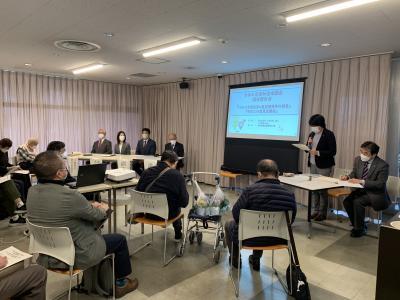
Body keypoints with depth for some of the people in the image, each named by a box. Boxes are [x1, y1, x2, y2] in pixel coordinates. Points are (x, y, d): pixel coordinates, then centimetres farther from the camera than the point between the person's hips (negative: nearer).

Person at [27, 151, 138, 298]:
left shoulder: (32, 192, -9)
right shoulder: (69, 195, -33)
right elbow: (96, 215, -16)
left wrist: (90, 206, 8)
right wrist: (103, 209, 6)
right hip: (76, 256, -7)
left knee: (93, 229, 31)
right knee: (120, 239, 13)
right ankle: (121, 283, 32)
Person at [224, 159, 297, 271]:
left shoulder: (251, 190, -23)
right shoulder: (289, 195, -11)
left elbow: (236, 214, -14)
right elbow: (290, 220, 2)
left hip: (251, 239, -4)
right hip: (278, 239, 4)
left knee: (229, 224, 28)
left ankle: (235, 260, 45)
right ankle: (256, 260, 49)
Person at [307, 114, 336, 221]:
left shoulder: (329, 135, -9)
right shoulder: (312, 134, 10)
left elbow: (333, 152, -14)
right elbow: (308, 149, 16)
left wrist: (318, 152, -22)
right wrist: (309, 144, -5)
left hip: (324, 167, -6)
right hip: (313, 165, 6)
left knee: (322, 190, -2)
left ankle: (322, 213, 9)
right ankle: (316, 210, 21)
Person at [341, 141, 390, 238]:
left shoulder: (382, 165, -18)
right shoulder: (358, 159, 0)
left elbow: (380, 184, -21)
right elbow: (354, 173, 13)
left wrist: (362, 181, -30)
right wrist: (348, 177, -10)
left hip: (375, 194, -6)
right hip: (360, 190, 6)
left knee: (357, 202, -29)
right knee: (346, 201, -17)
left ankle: (360, 229, -8)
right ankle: (357, 224, 5)